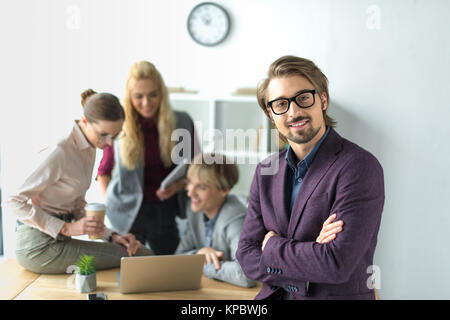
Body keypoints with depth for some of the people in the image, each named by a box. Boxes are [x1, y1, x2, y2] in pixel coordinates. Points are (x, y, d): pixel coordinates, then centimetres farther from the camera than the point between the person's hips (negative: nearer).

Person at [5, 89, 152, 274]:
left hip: (56, 239, 9)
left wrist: (111, 236, 2)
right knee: (140, 257, -15)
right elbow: (15, 202, -18)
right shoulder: (60, 152, -18)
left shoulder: (88, 150, 10)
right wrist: (68, 228, -21)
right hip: (39, 246, -9)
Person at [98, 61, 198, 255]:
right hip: (129, 213, -1)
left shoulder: (182, 123, -1)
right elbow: (104, 171, 10)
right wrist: (111, 204, 0)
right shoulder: (120, 127, -3)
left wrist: (178, 186, -9)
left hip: (167, 211, 1)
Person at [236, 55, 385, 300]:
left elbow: (338, 264, -19)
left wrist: (273, 247, -6)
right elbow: (247, 256, 3)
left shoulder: (359, 167, -12)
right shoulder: (266, 172, 7)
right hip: (274, 295, 4)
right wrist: (310, 259, -11)